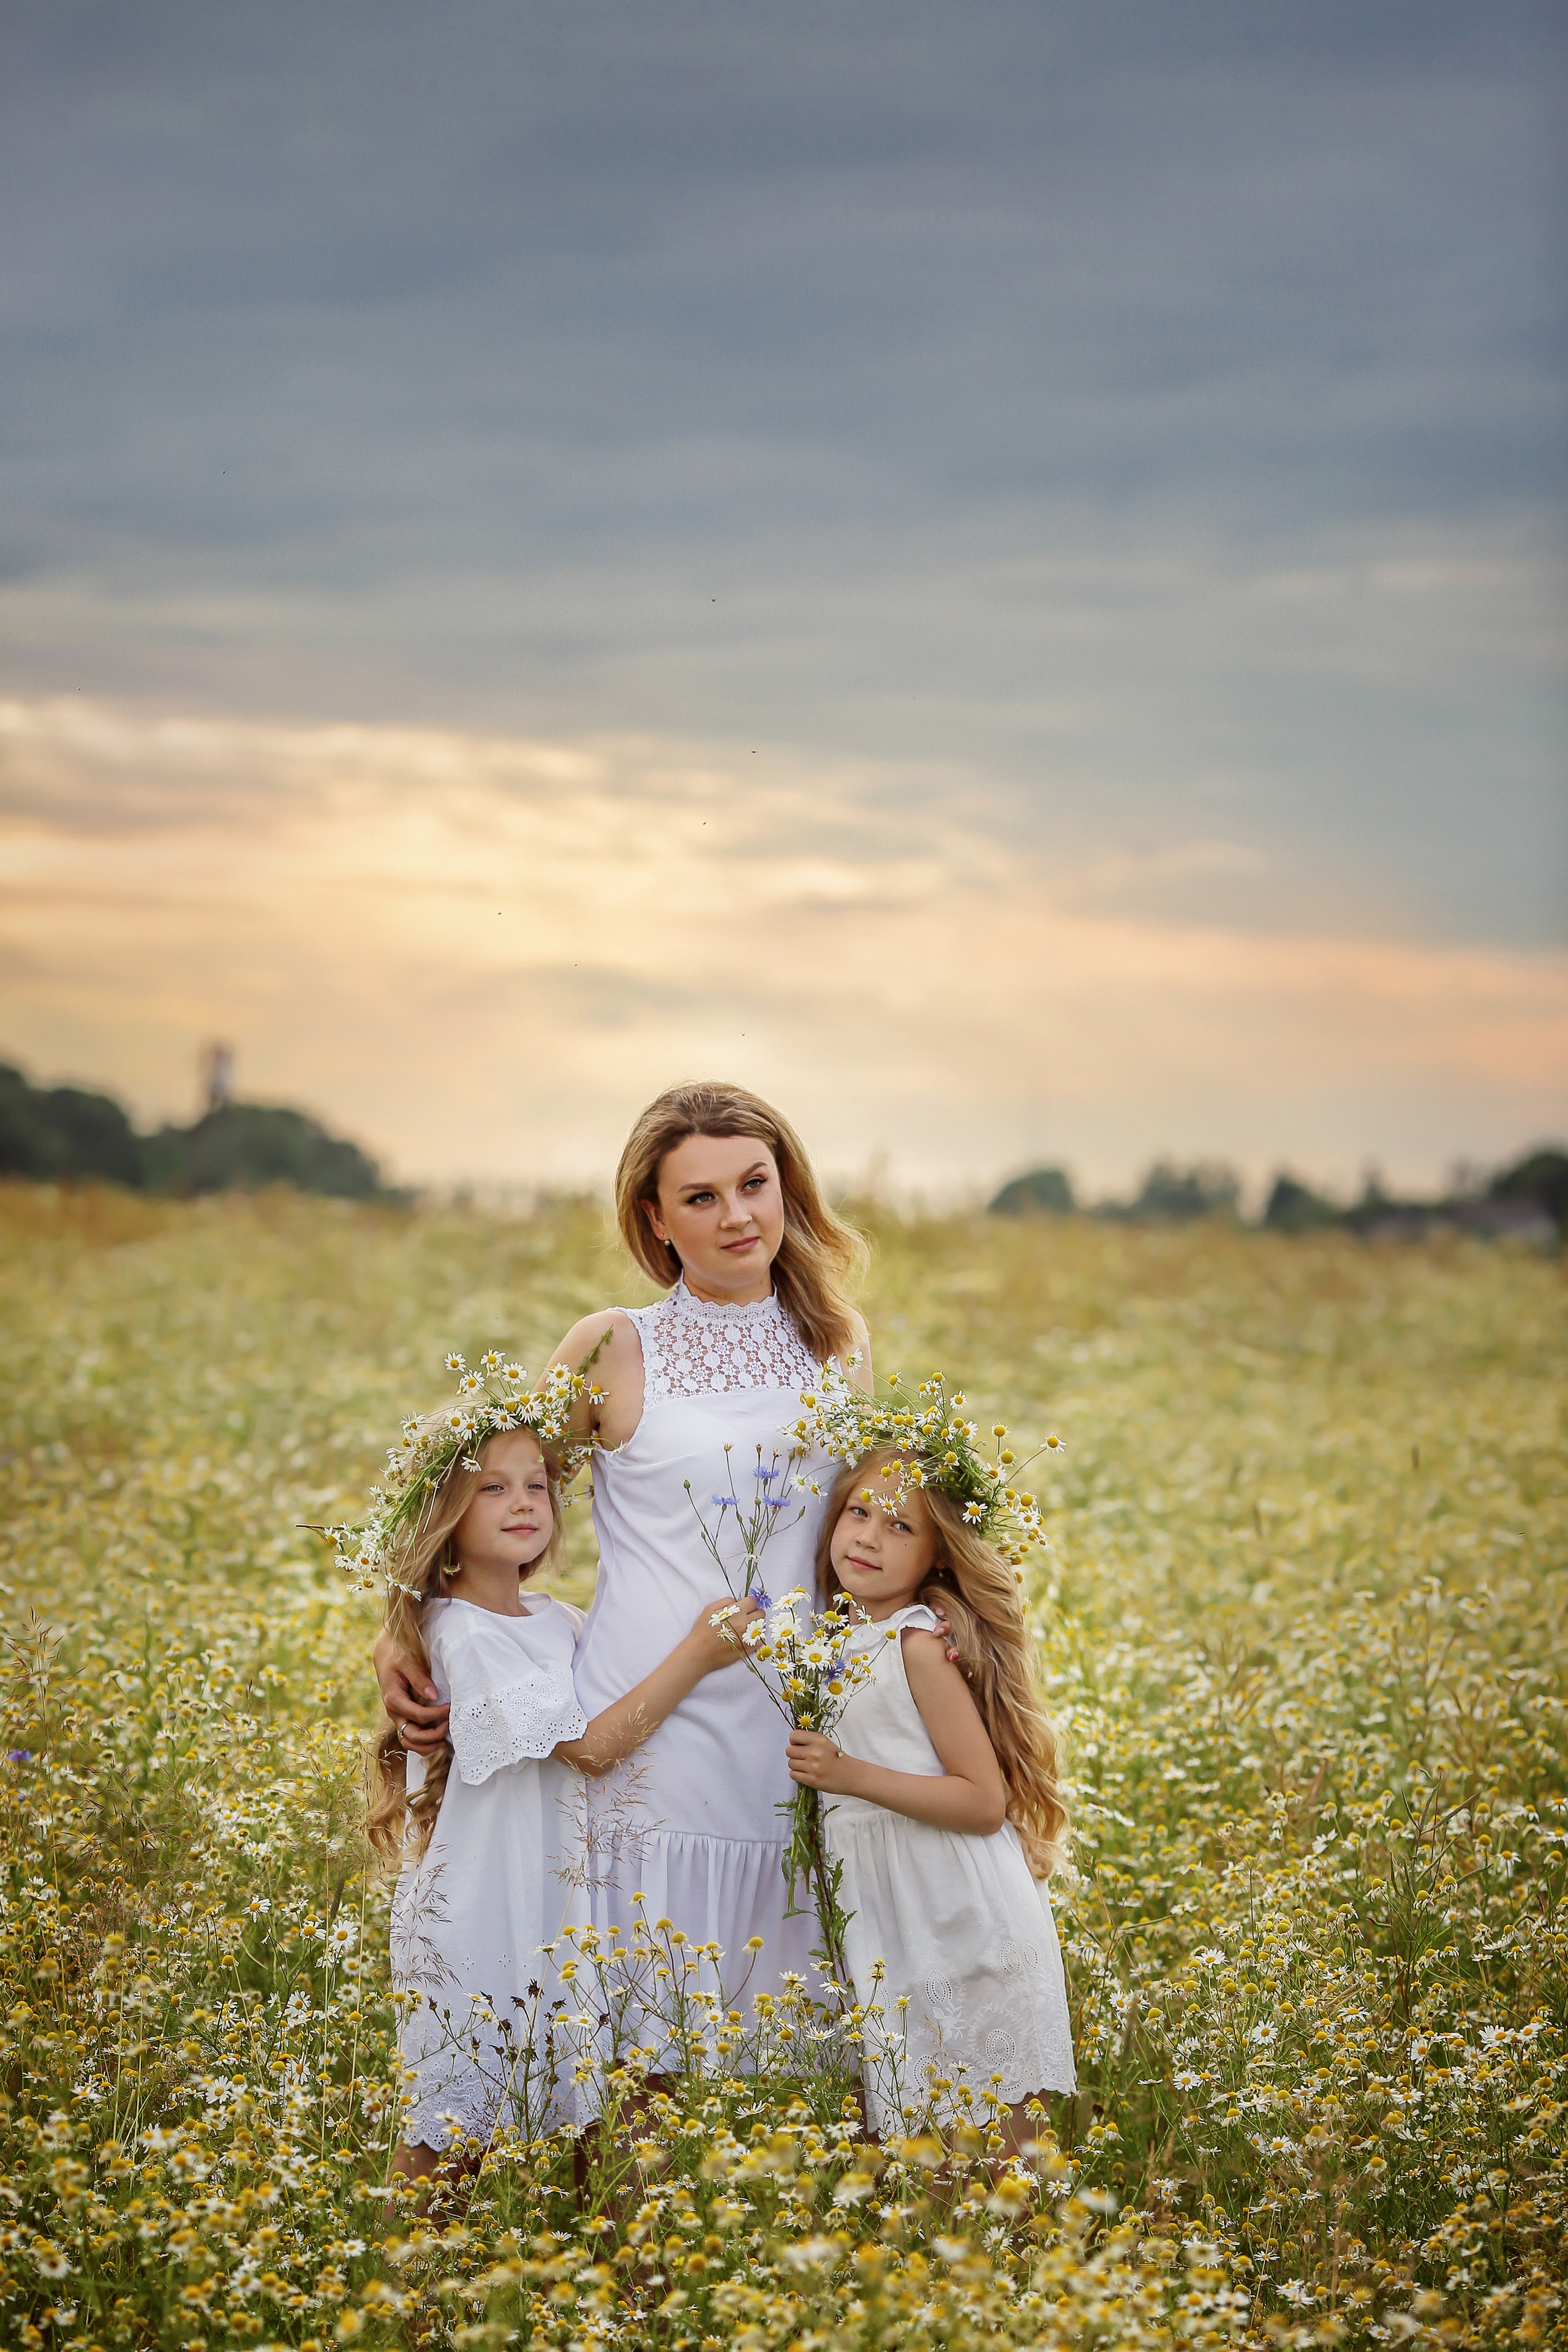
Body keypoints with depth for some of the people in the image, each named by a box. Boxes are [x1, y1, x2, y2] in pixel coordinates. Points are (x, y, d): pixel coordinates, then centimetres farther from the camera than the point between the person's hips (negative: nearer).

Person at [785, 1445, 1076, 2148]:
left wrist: (851, 1775, -23)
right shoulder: (843, 1640, 9)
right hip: (890, 1926, 8)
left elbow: (986, 1802, -19)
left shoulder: (920, 1646, -15)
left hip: (963, 1926, -8)